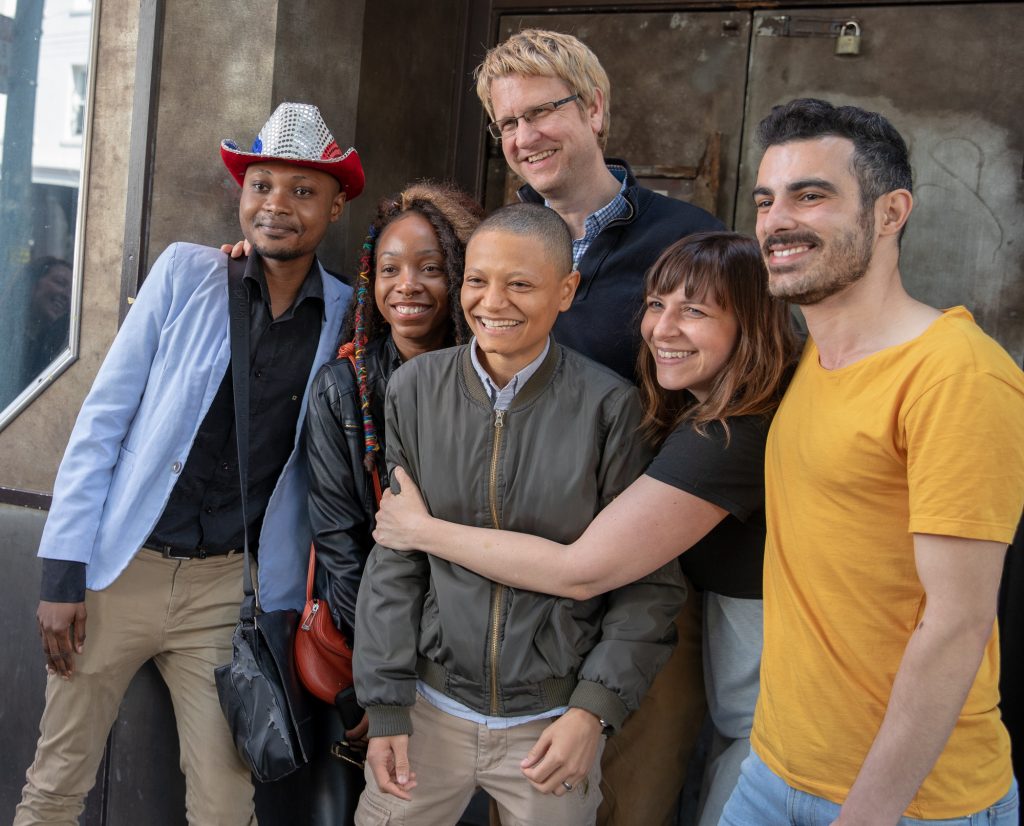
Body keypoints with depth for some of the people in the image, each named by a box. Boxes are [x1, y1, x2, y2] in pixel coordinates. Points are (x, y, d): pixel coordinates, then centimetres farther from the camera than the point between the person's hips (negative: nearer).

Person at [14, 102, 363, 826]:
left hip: (230, 585, 0)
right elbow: (103, 419, -2)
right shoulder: (186, 273, -2)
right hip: (120, 568, 0)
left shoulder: (349, 318, 0)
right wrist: (62, 569, -6)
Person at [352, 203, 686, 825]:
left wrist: (596, 708, -11)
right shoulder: (416, 390, -4)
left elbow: (651, 580, -6)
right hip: (431, 705, 2)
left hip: (555, 719, -2)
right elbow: (395, 557, 1)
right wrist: (385, 706, 0)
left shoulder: (610, 406, -11)